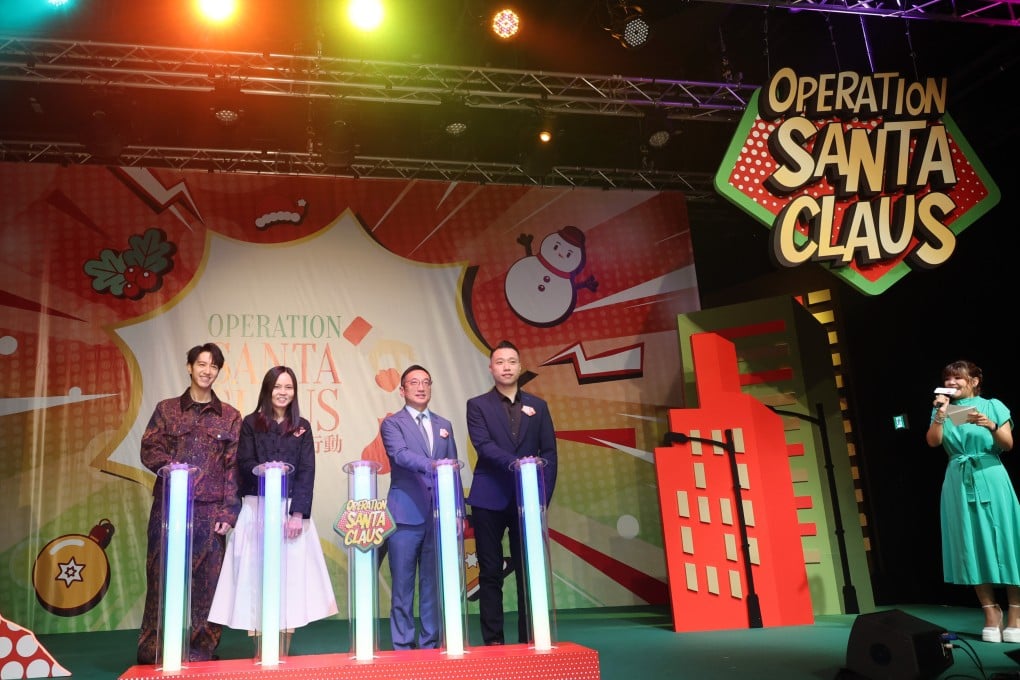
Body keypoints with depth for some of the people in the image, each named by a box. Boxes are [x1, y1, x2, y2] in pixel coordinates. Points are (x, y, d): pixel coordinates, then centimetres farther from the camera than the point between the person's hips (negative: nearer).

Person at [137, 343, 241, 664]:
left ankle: (200, 650, 11)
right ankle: (155, 650, 11)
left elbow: (234, 467, 4)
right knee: (163, 576, 1)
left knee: (205, 580, 1)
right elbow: (149, 450, 5)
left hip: (209, 509, 0)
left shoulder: (230, 416, 8)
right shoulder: (166, 409, 11)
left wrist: (228, 512, -3)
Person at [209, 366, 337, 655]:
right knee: (257, 576, -2)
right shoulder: (251, 423, 6)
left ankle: (284, 653, 7)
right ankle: (262, 653, 5)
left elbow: (307, 472, 0)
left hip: (292, 510, 1)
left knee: (291, 574, 0)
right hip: (258, 511, -1)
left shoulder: (302, 427, 8)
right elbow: (245, 465, -1)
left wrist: (298, 513, -11)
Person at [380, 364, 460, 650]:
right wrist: (432, 466, -32)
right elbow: (401, 454, -16)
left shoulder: (444, 426, 17)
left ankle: (430, 644, 17)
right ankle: (402, 646, 11)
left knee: (434, 583, 7)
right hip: (406, 514, -4)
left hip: (439, 514, 4)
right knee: (402, 584, 2)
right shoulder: (392, 424, 3)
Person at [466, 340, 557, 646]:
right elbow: (484, 446, -11)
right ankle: (493, 640, 11)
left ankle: (530, 638, 14)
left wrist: (543, 495, -3)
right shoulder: (477, 405, 4)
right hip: (489, 499, -2)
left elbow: (549, 453, 7)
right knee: (490, 572, 4)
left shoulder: (538, 406, 11)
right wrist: (515, 464, -26)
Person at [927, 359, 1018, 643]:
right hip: (960, 483, 2)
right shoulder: (943, 411, 10)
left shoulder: (992, 406, 4)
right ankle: (991, 613, 6)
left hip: (991, 478, -2)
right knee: (972, 545, 0)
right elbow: (933, 441, -4)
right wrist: (941, 413, -14)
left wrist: (991, 426, -21)